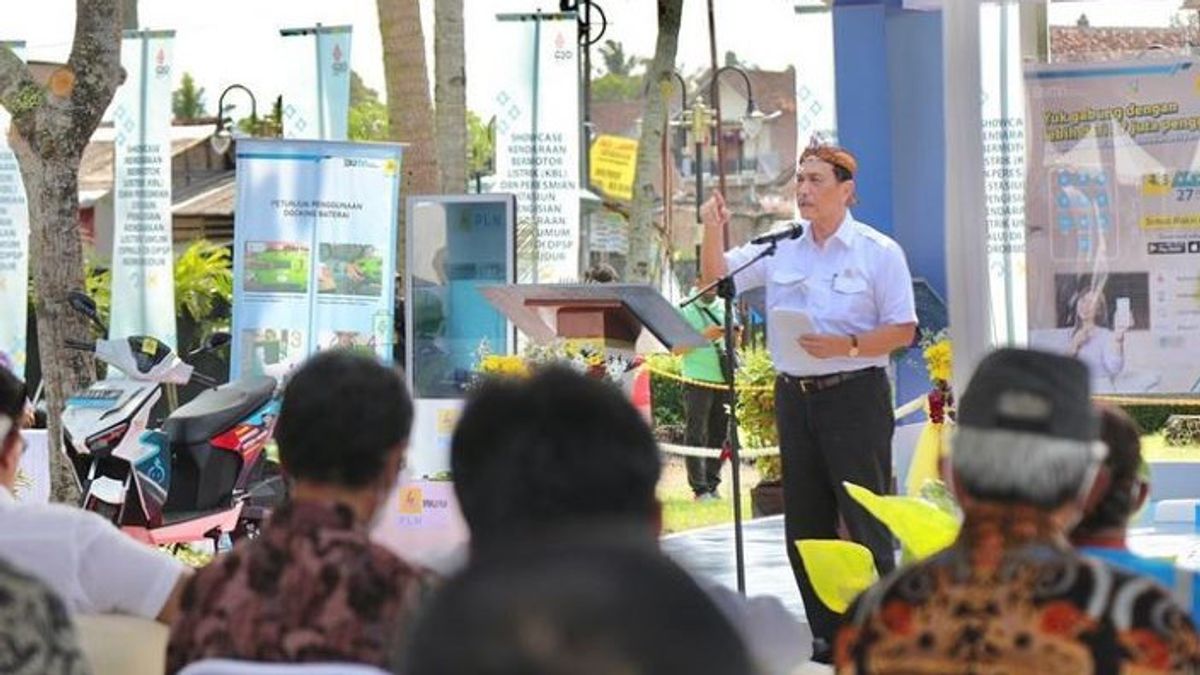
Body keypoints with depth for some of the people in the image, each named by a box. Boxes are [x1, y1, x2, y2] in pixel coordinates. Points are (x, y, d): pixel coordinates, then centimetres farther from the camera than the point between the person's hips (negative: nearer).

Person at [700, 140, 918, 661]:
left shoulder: (878, 252, -3)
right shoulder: (780, 249, 9)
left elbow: (902, 330, -5)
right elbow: (718, 279, 13)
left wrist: (847, 347, -20)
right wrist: (713, 231, -5)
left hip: (855, 395, -5)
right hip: (794, 396, 5)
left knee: (864, 518, -7)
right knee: (805, 520, 8)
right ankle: (827, 633, 16)